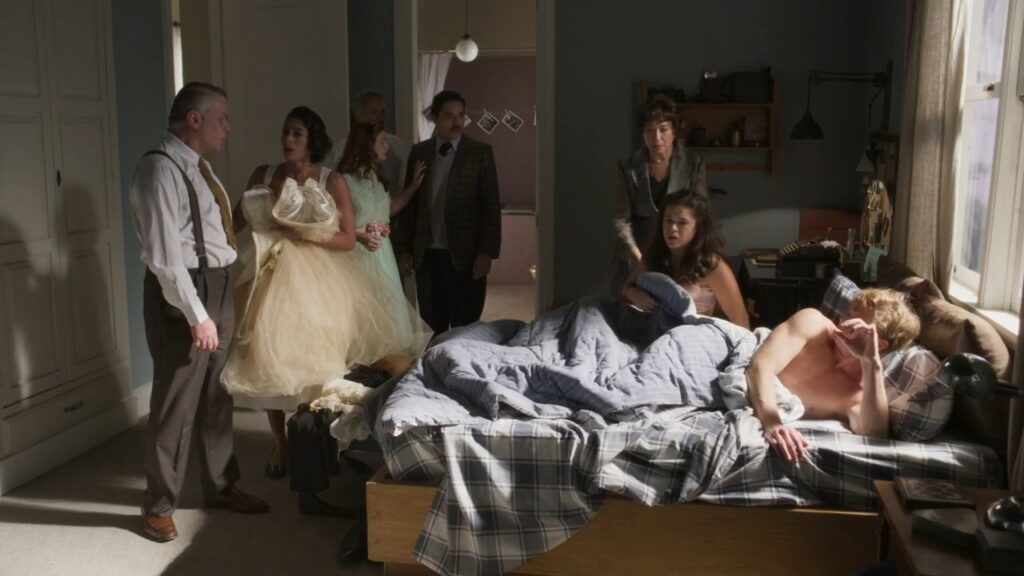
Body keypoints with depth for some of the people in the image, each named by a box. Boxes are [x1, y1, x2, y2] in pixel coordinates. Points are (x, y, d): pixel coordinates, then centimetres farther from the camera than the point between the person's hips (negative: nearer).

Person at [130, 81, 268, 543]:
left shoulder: (196, 166, 12)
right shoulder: (161, 168, -17)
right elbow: (165, 256, -22)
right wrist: (197, 315, -21)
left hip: (217, 287, 9)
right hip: (182, 293, -9)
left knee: (217, 395, 18)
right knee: (176, 402, 2)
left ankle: (220, 486, 33)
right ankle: (159, 506, 19)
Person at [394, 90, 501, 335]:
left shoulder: (481, 152, -1)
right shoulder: (419, 152, 8)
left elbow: (491, 206, -4)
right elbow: (409, 204, 10)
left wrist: (487, 252, -11)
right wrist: (404, 249, 6)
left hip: (465, 255, -3)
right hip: (426, 254, 3)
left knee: (465, 328, 2)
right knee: (431, 327, 8)